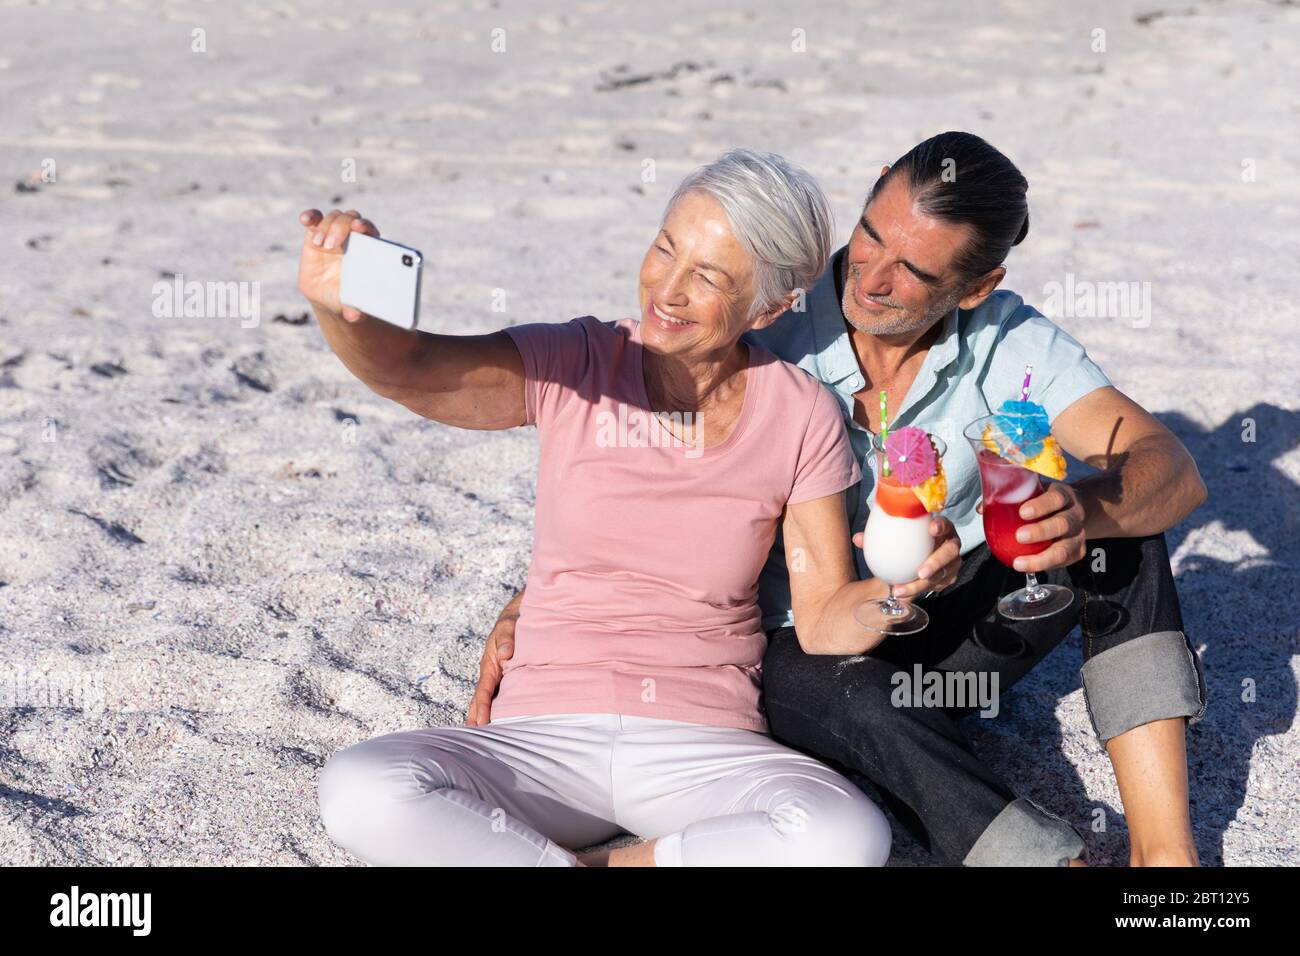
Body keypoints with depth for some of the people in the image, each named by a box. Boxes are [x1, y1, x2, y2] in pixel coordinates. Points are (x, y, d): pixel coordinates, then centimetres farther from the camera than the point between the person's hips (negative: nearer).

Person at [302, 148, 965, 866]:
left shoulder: (800, 416, -1)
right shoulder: (575, 365, -4)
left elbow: (825, 622, 1)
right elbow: (409, 369, -22)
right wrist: (340, 307, -44)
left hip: (705, 745, 1)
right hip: (544, 738, 0)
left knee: (850, 837, -31)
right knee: (359, 792, -29)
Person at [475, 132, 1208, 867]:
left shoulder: (1011, 343, -11)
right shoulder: (765, 335, -16)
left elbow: (1174, 473, -20)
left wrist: (1087, 509, -43)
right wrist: (526, 610, -19)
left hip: (948, 633, 3)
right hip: (803, 658, -2)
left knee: (1120, 514, -22)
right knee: (862, 699, -39)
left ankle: (1163, 848, -28)